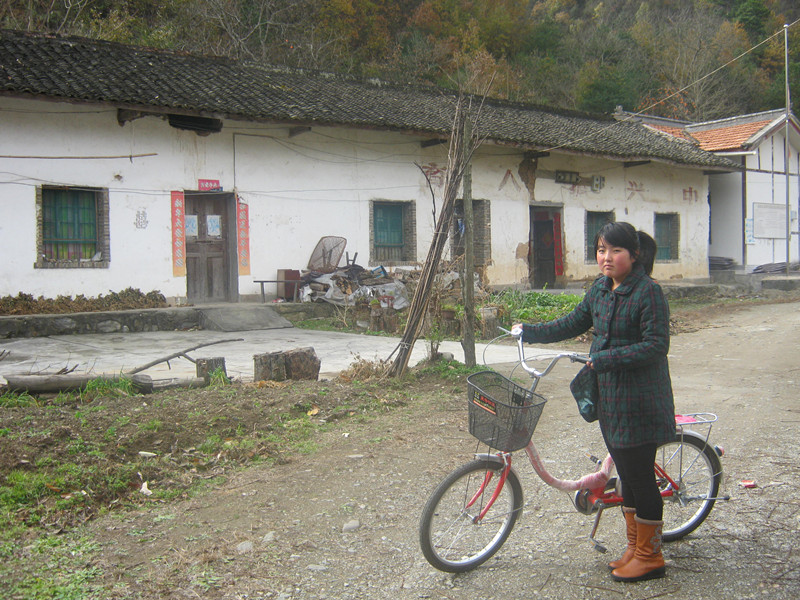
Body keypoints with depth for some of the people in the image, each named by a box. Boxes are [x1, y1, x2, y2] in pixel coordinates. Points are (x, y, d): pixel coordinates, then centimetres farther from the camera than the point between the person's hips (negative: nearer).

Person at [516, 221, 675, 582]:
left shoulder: (648, 292, -15)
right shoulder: (601, 288, 8)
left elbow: (655, 346, -20)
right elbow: (574, 323, 19)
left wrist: (604, 358, -23)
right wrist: (529, 332, 18)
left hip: (639, 401, -8)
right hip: (609, 397, 8)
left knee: (641, 477, 1)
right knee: (626, 474, 16)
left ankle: (650, 556, 16)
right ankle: (634, 547, 29)